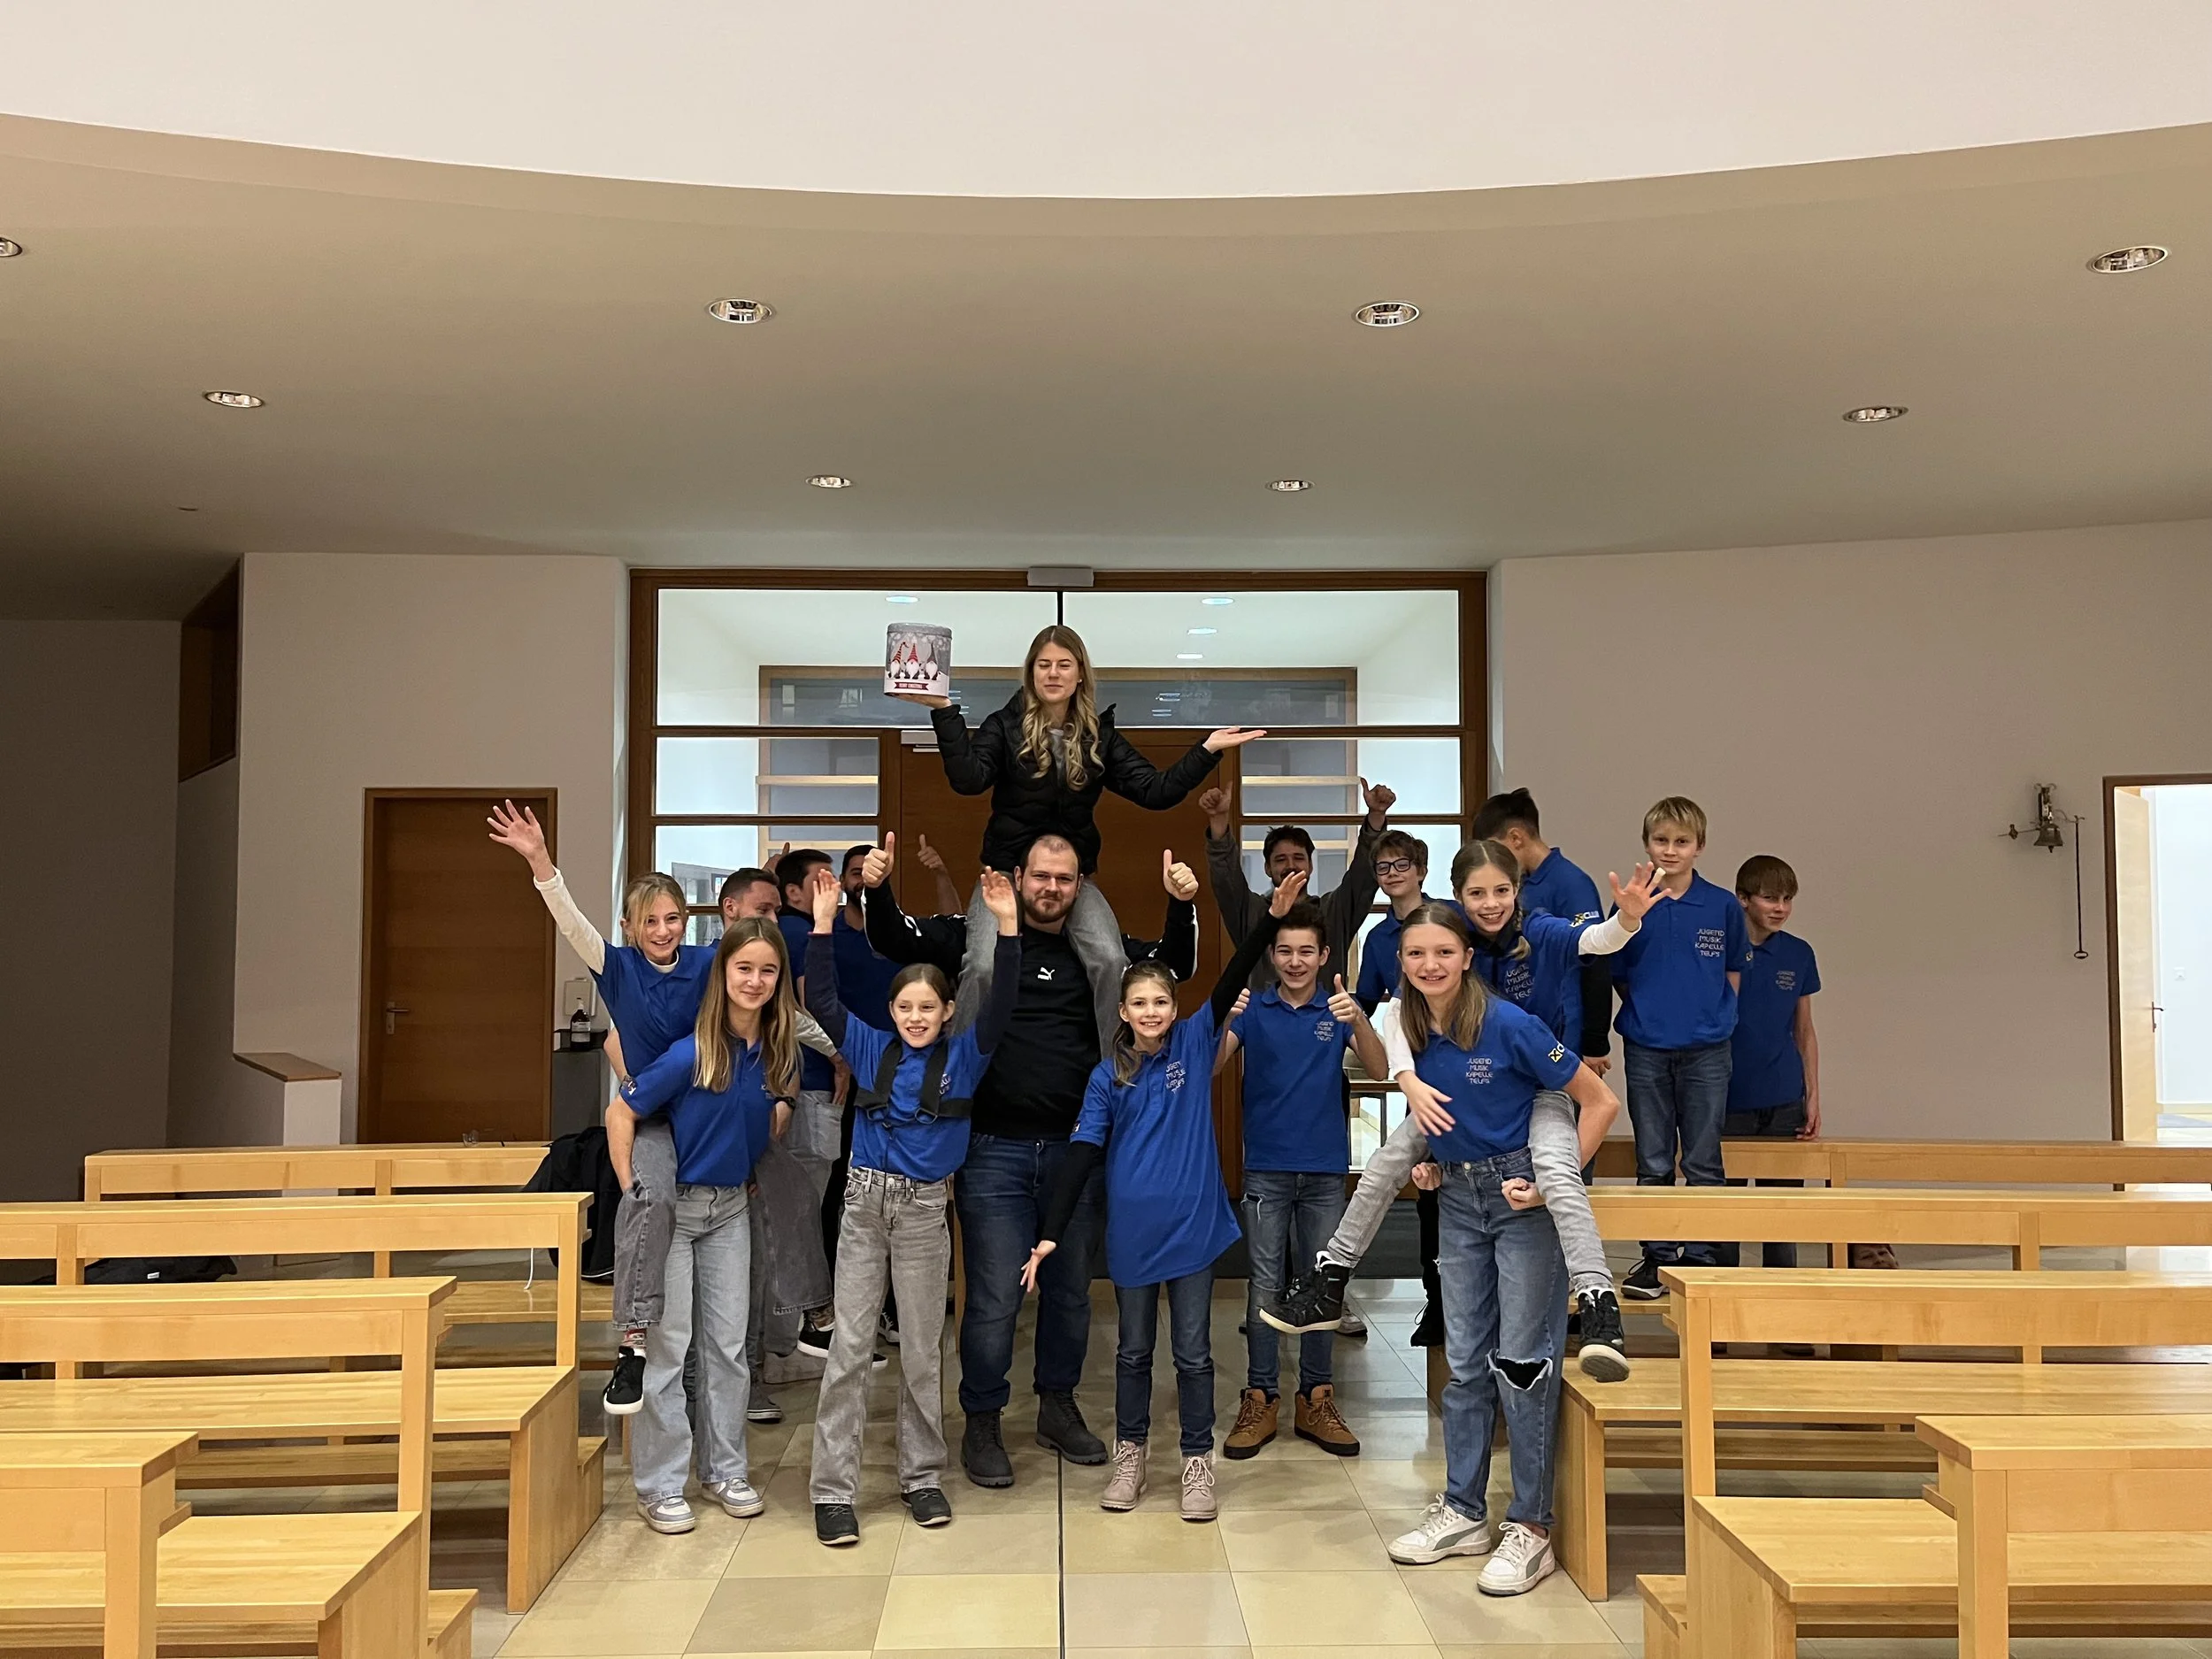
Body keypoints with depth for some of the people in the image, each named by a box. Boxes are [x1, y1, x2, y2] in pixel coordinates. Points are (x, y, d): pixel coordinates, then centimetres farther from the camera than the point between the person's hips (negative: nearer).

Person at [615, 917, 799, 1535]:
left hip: (731, 1206, 5)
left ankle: (724, 1470, 24)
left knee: (728, 1343, 11)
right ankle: (659, 1485, 11)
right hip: (671, 1204, -5)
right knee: (668, 1342, 0)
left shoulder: (780, 1050, -7)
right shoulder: (691, 1054, -23)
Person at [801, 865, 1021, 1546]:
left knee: (923, 1348, 10)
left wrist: (1008, 926, -23)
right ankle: (833, 1489, 5)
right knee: (849, 1346, 0)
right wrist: (823, 924, -12)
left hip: (926, 1209, 0)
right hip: (865, 1203, 0)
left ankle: (922, 1477, 23)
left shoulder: (964, 1057, 0)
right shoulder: (870, 1049, 3)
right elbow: (821, 998, -2)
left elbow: (1002, 1002, -12)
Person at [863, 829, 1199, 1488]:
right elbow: (896, 941, -4)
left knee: (1071, 1289, 16)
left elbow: (1177, 965, 6)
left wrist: (1182, 907, -11)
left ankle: (1058, 1407, 35)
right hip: (994, 1151, -3)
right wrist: (878, 890, -22)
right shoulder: (978, 936, -2)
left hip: (1076, 1149, 3)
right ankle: (982, 1422, 20)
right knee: (994, 1297, 1)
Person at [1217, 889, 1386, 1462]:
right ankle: (1260, 1399, 9)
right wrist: (1224, 1021, -29)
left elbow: (1378, 1071, -12)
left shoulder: (1339, 1010, 2)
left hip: (1326, 1168, 1)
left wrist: (1358, 1021, -30)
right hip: (1267, 1167, -1)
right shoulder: (1253, 1008, 1)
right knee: (1264, 1284, 1)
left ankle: (1316, 1400, 17)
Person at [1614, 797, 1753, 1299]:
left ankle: (1703, 1257, 15)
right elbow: (1618, 976, 7)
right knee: (1653, 1163, 8)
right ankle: (1657, 1258, 17)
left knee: (1703, 1163, 5)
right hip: (1646, 1050, 1)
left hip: (1705, 1051, 0)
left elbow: (1733, 973, 10)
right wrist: (1649, 1012, 1)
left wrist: (1711, 1017, 2)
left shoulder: (1723, 907, -1)